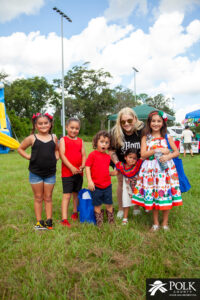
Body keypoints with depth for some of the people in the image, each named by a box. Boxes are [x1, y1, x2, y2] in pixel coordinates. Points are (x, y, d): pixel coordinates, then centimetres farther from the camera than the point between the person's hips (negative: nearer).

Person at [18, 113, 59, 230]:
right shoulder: (32, 138, -4)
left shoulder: (54, 138, 3)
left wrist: (56, 157, 1)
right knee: (38, 197, 10)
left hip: (50, 173, 2)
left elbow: (56, 149, 20)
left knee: (48, 197, 10)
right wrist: (28, 157, -5)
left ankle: (49, 221, 18)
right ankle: (39, 221, 18)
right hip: (36, 173, -1)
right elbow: (20, 149, 8)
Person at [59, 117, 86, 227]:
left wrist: (82, 166, -11)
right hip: (67, 172, -4)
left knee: (76, 193, 16)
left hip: (79, 172, 5)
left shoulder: (80, 141, 10)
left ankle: (75, 213, 34)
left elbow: (83, 155, 7)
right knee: (66, 195, -5)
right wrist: (71, 167, -18)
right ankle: (64, 219, -1)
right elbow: (62, 155, -10)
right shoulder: (63, 140, -2)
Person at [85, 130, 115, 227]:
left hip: (107, 185, 4)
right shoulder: (93, 154, -9)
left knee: (109, 204, 13)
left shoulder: (108, 156, 8)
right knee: (97, 205, 9)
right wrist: (89, 181, -16)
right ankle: (99, 222, 27)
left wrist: (113, 173, 6)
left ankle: (111, 221, 32)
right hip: (96, 186, -4)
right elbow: (87, 167, -11)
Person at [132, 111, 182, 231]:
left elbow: (177, 152, 6)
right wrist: (157, 150, -15)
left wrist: (168, 156, -14)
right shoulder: (145, 138, 4)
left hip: (165, 168, 0)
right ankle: (156, 222, 23)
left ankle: (165, 222, 22)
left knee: (166, 194, 3)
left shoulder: (167, 137, 5)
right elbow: (143, 154, -6)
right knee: (152, 195, 5)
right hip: (151, 169, 0)